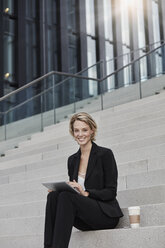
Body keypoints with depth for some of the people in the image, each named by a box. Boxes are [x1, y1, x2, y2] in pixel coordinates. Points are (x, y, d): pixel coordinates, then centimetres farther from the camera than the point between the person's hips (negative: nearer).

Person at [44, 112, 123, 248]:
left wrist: (86, 193, -22)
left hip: (106, 214, -5)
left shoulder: (105, 154, -2)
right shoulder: (72, 160, 15)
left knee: (66, 197, -31)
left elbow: (111, 192, -6)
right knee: (53, 196, -24)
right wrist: (58, 190, -6)